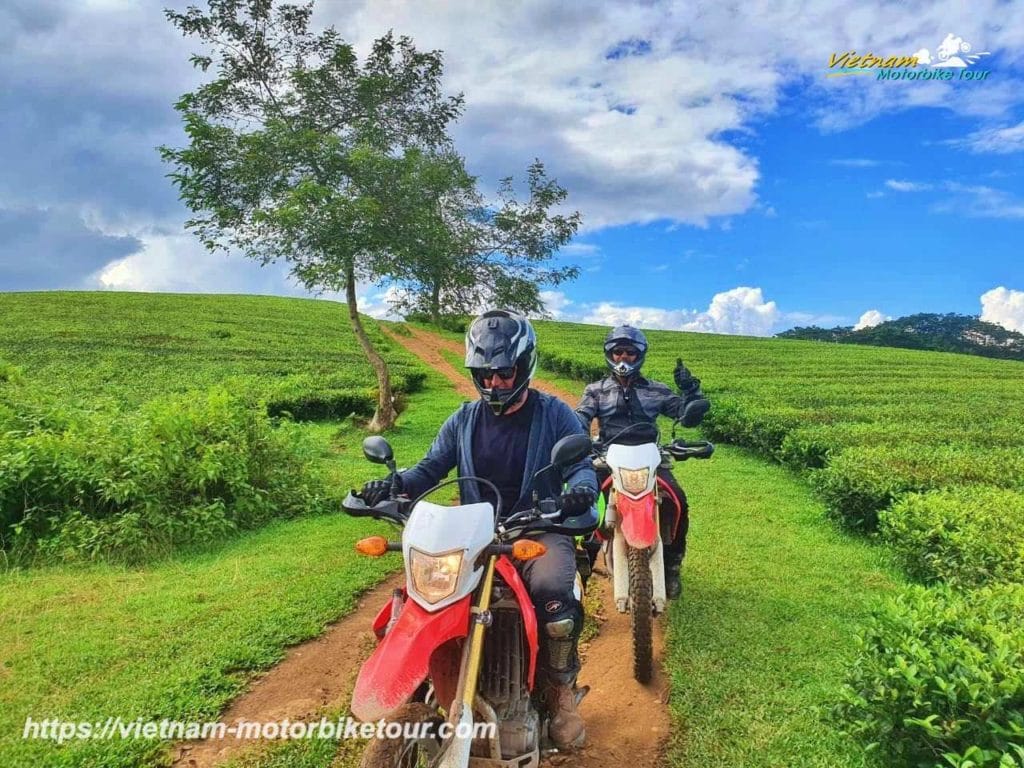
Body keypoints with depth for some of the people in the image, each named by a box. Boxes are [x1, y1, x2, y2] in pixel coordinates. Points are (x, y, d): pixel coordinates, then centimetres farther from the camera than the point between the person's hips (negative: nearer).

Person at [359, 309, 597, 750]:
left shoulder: (554, 414, 2)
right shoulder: (464, 420, 11)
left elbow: (581, 465, -5)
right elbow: (431, 468, 7)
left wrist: (582, 488, -31)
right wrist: (393, 485, -14)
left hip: (539, 529, -3)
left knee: (553, 593, -32)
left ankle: (561, 692, -4)